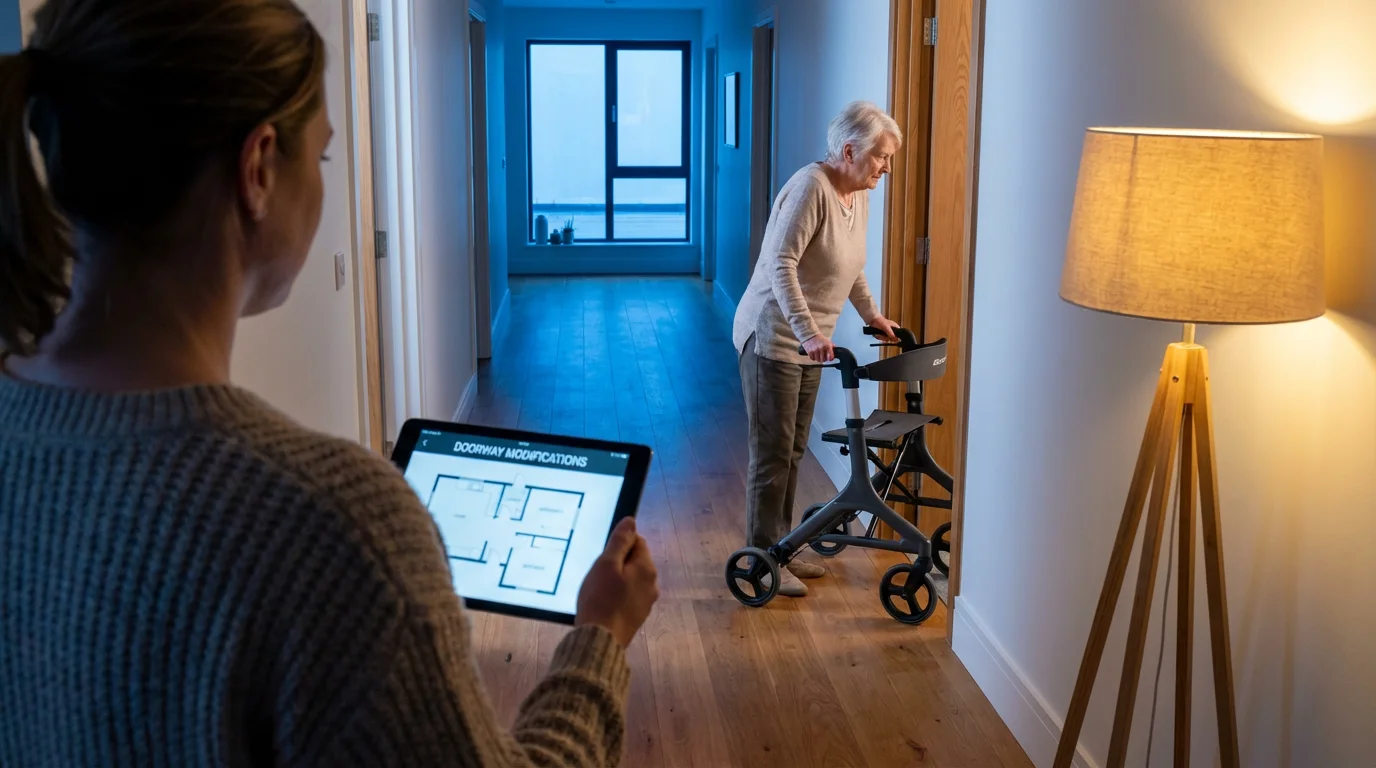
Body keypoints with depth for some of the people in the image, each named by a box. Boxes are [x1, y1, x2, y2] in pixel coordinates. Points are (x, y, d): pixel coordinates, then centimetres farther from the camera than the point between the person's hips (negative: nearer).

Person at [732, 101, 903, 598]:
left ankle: (781, 547, 26)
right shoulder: (811, 187, -20)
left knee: (794, 450, 15)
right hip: (772, 338, -9)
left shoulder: (859, 196, 7)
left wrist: (872, 316, 23)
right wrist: (809, 332, -34)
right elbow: (781, 264, -27)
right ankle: (762, 559, 9)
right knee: (773, 453, -2)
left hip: (808, 344, 9)